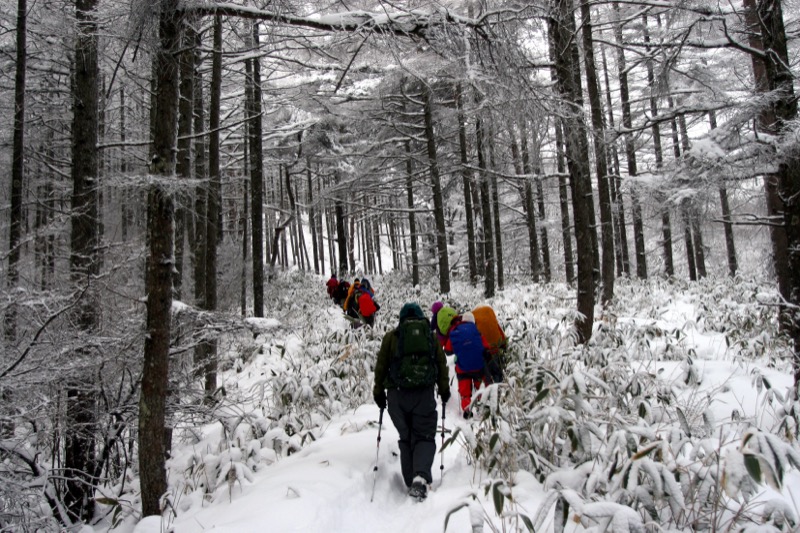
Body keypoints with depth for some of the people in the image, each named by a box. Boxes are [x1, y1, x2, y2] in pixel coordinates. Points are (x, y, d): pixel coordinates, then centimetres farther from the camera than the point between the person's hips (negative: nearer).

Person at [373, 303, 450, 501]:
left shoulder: (391, 336, 9)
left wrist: (379, 392, 15)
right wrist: (444, 391, 21)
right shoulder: (431, 336, 12)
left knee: (405, 438, 13)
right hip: (424, 393, 0)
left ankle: (411, 483, 8)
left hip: (397, 395, 1)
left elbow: (381, 366, 7)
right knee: (424, 436, 5)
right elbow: (442, 365, 11)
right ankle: (421, 476, -19)